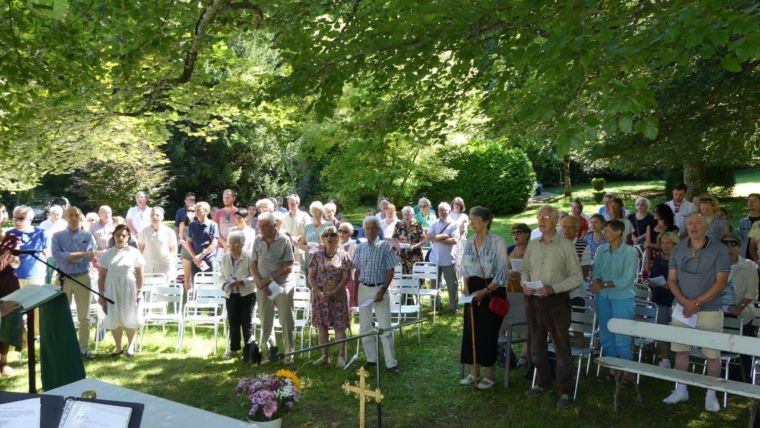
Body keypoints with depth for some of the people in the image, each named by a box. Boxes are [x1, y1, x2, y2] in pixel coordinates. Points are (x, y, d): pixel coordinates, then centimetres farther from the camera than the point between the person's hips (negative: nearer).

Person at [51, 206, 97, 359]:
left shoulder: (88, 236, 4)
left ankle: (84, 349, 16)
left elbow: (92, 255, -10)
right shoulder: (58, 236, 1)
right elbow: (56, 255, -14)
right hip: (64, 279, 0)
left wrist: (69, 256, -19)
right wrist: (81, 254, -17)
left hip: (83, 278, 1)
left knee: (84, 316, 7)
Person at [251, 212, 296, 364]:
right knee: (265, 322, 8)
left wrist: (269, 279, -13)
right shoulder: (258, 240, 3)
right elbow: (253, 265, 7)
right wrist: (260, 282, -7)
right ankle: (268, 352, 19)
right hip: (263, 287, 3)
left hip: (283, 285, -3)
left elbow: (288, 267, -10)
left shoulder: (284, 240, -8)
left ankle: (289, 353, 14)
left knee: (286, 321, 3)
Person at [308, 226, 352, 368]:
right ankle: (324, 356, 18)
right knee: (322, 326, 8)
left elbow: (346, 278, -5)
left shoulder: (343, 255, 0)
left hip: (338, 296, -2)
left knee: (339, 326, -1)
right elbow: (311, 277, 3)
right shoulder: (317, 256, 4)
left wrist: (333, 293, -14)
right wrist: (319, 293, -12)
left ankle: (341, 356, 6)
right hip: (320, 296, 2)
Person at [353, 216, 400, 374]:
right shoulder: (360, 247, 6)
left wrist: (383, 290, -14)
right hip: (363, 288, 4)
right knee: (365, 326, 10)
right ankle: (371, 358, 23)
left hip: (379, 289, -4)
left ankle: (391, 362, 4)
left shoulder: (385, 246, -6)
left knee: (385, 327, -3)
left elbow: (390, 271, -7)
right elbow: (357, 270, 11)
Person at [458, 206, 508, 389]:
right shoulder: (468, 243, 5)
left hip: (492, 291, -5)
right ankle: (474, 372, 21)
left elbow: (502, 274, -14)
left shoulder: (497, 242, -13)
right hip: (473, 290, 5)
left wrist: (484, 291, -18)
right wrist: (467, 290, -1)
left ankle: (489, 375, 14)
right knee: (471, 331, 7)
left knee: (488, 332, 0)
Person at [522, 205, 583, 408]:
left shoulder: (566, 246, -7)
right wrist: (525, 284, -6)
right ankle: (542, 382, 33)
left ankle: (565, 391, 12)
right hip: (533, 300, 5)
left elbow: (577, 277, -8)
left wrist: (553, 288, -19)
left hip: (557, 301, -5)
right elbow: (524, 270, 16)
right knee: (536, 345, 16)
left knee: (561, 347, 1)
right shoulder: (532, 245, 7)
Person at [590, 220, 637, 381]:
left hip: (622, 298, -5)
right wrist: (596, 283, -17)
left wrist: (603, 284, -13)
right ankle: (612, 370, 25)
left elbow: (626, 280, -15)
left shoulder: (629, 252, -10)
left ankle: (626, 373, 13)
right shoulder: (601, 250, 5)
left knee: (622, 339, -1)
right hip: (603, 298, 5)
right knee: (606, 336, 12)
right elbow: (596, 272, 4)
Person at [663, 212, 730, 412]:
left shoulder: (719, 250, -6)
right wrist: (685, 301, -11)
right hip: (682, 309, 3)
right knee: (681, 350, 9)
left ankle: (711, 394, 18)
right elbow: (671, 279, 6)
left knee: (712, 354, 3)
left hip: (709, 311, -3)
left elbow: (721, 283, -10)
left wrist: (697, 303, -15)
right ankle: (681, 390, 23)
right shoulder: (678, 249, 6)